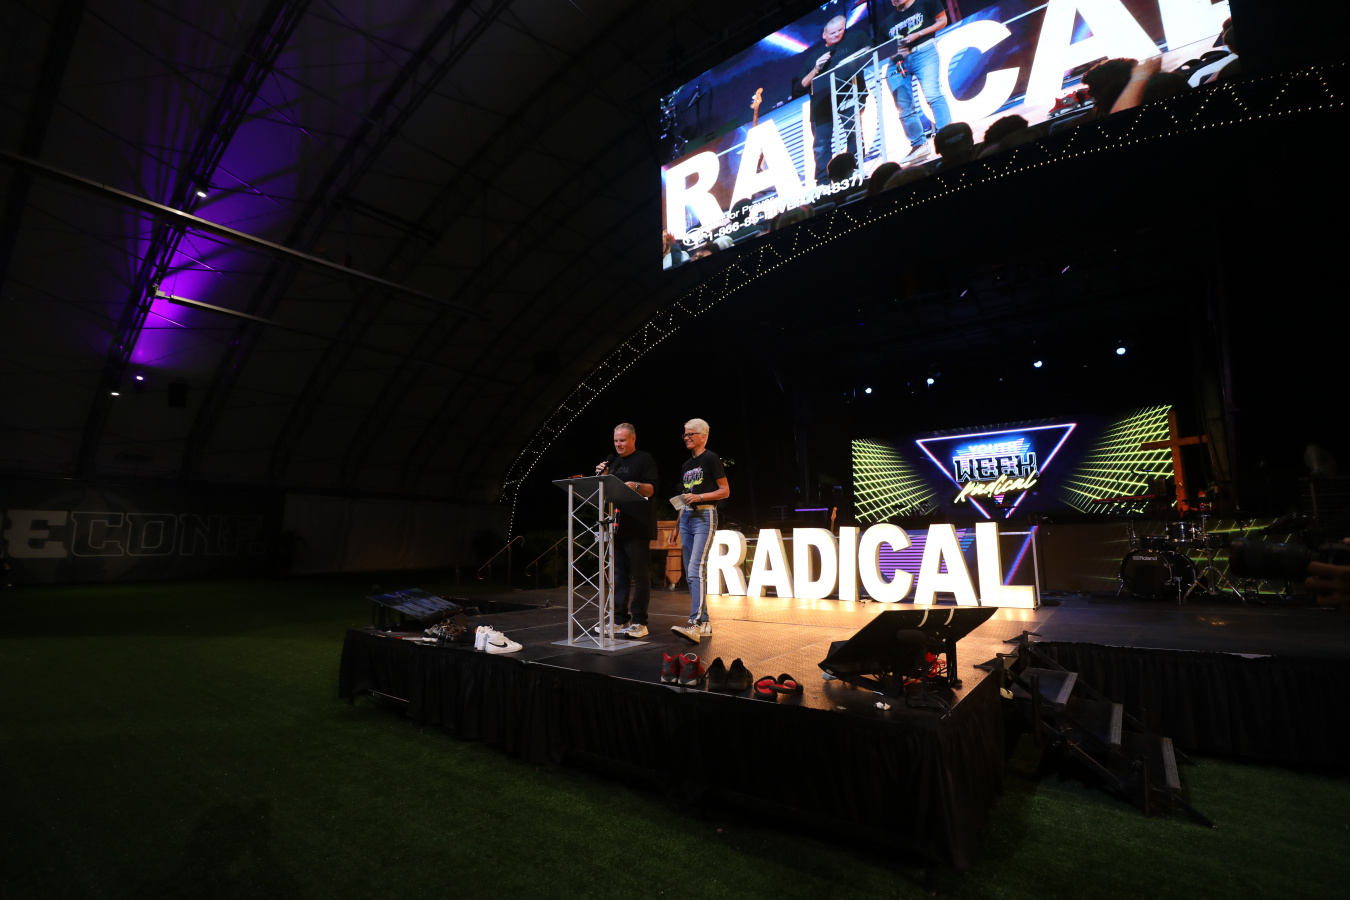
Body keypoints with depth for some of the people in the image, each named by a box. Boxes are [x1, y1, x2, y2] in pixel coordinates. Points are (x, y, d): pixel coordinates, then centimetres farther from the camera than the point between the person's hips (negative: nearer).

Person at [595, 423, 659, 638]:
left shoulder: (644, 459, -1)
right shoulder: (613, 461, 19)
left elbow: (651, 489, -10)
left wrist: (636, 486, -29)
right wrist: (602, 476, 2)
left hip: (638, 528, -7)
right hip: (617, 526, 7)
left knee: (639, 575, -3)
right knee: (619, 575, 11)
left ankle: (639, 622, 3)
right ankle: (619, 620, 18)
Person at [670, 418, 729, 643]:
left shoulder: (711, 458, -3)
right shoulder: (686, 465, 19)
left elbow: (725, 491, -6)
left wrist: (699, 497, -17)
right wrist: (676, 527, 19)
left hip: (705, 516, -8)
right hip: (686, 517, 8)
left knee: (696, 569, -19)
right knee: (690, 573, 7)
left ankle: (695, 624, -24)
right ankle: (704, 622, 14)